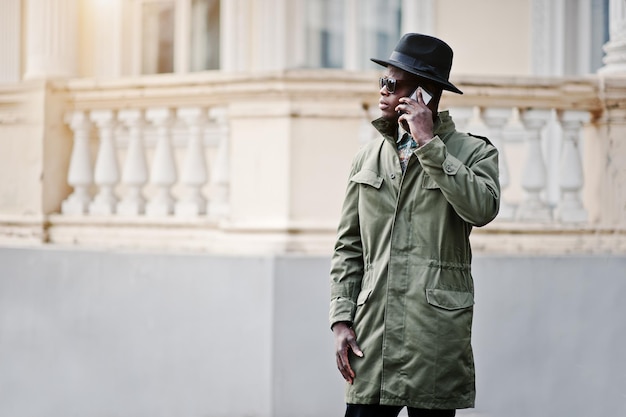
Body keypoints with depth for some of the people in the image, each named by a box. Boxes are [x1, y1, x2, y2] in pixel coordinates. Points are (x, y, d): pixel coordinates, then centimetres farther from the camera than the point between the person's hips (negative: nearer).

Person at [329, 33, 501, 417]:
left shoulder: (473, 152, 2)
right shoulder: (368, 158, 14)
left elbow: (483, 208, -20)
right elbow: (348, 246, 14)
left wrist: (428, 144, -15)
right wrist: (342, 319, 3)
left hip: (435, 341, -3)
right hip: (372, 341, 3)